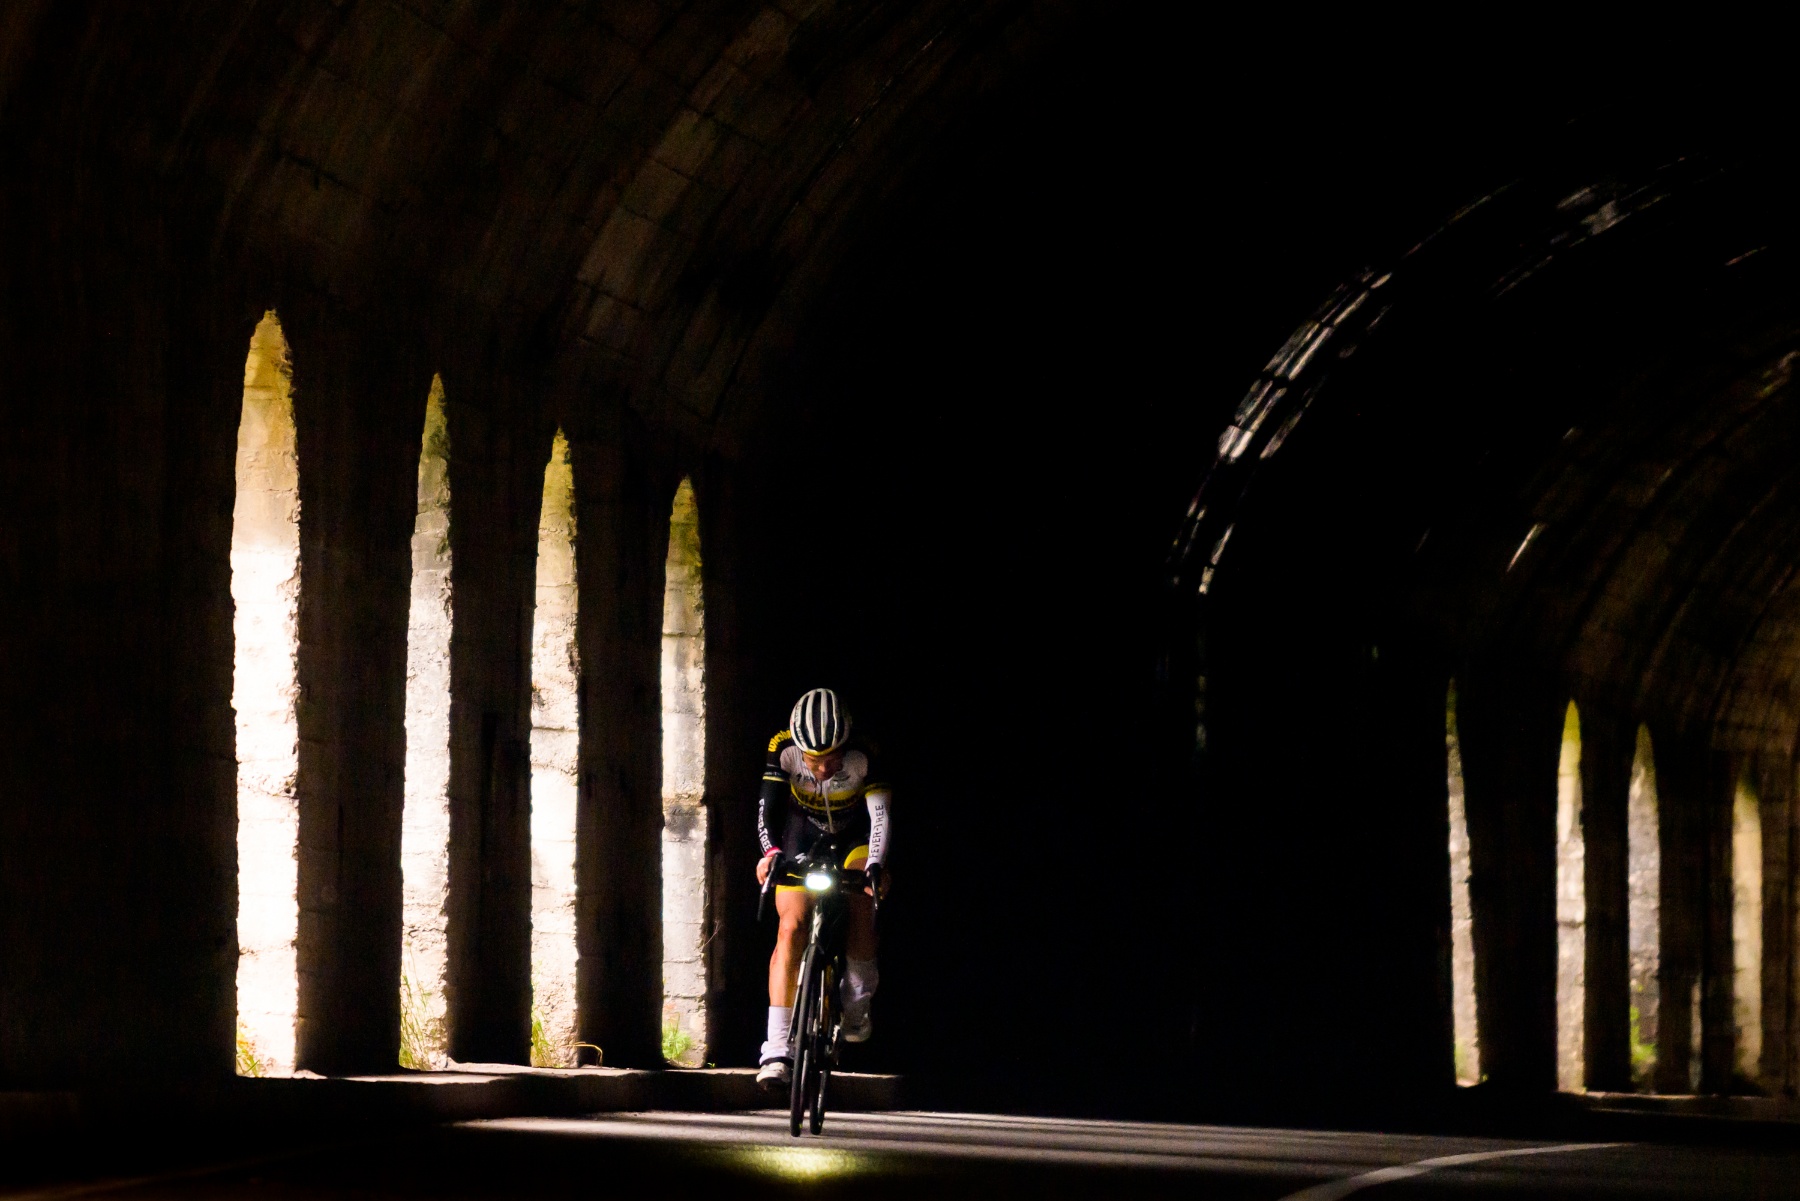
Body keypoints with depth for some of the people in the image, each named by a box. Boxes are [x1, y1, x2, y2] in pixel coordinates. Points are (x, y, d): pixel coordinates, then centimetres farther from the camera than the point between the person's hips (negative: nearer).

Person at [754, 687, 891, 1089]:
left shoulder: (863, 757, -31)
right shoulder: (783, 750, -27)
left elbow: (880, 814, -35)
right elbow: (768, 807, -27)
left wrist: (876, 866, -50)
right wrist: (770, 852, -45)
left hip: (854, 840, 0)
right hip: (803, 839, 0)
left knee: (860, 904, -28)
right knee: (792, 926, -16)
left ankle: (857, 1005, -4)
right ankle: (776, 1049, -20)